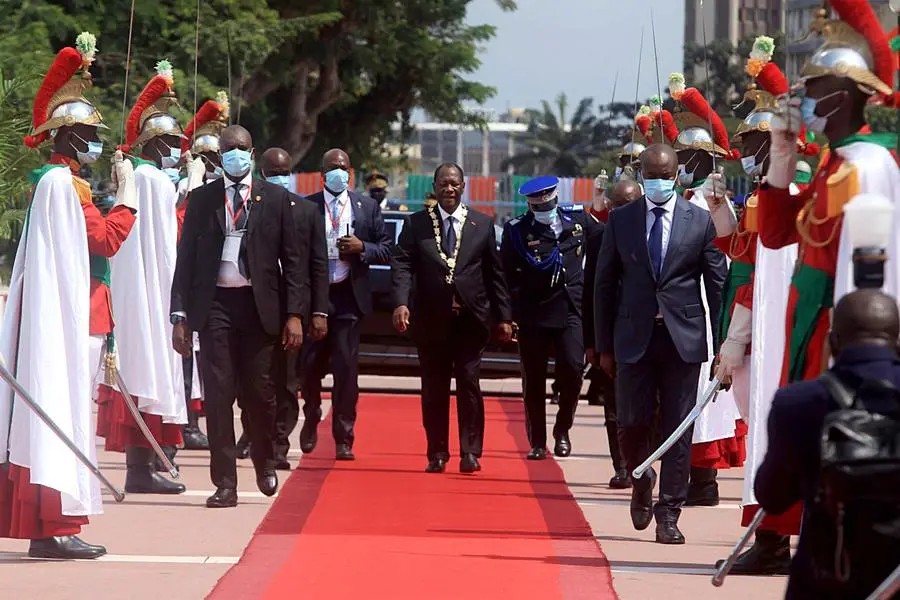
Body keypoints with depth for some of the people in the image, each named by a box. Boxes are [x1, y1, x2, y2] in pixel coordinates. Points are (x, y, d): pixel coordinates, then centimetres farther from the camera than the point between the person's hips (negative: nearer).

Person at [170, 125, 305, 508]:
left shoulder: (275, 198, 7)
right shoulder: (201, 200, 9)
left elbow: (292, 260, 6)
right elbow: (186, 259, 8)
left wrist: (294, 314, -2)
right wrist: (181, 315, 1)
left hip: (259, 304, 0)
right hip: (214, 304, 0)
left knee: (259, 391, 3)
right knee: (217, 394, -3)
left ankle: (264, 463, 29)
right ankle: (225, 484, 0)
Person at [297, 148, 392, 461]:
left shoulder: (367, 207, 8)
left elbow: (386, 250, 9)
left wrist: (362, 247, -10)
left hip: (349, 295, 0)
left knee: (346, 367, -4)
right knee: (311, 364, 5)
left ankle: (343, 439, 1)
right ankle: (311, 418, 33)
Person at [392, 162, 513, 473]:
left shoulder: (482, 224, 9)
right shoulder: (416, 224, 6)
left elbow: (494, 272, 10)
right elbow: (402, 265, -4)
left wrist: (503, 316, 6)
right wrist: (401, 302, -20)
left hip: (471, 319, 0)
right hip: (431, 319, 0)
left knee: (469, 384, -5)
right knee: (434, 389, 4)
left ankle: (470, 452, -1)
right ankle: (437, 454, 11)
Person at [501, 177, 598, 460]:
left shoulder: (578, 220, 6)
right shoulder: (517, 231, 0)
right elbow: (507, 275, -1)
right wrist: (507, 315, -9)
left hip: (571, 310, 1)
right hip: (533, 314, -1)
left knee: (572, 368, -13)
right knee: (534, 379, 4)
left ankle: (562, 430, 8)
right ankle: (537, 442, 16)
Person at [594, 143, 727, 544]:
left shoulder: (700, 221, 3)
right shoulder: (620, 220, 5)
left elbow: (717, 284, 4)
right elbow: (605, 284, 8)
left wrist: (722, 345, 1)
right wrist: (604, 345, 4)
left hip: (683, 338, -1)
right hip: (634, 338, 1)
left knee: (678, 430, -1)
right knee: (632, 423, -3)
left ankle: (669, 514, 4)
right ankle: (641, 482, 28)